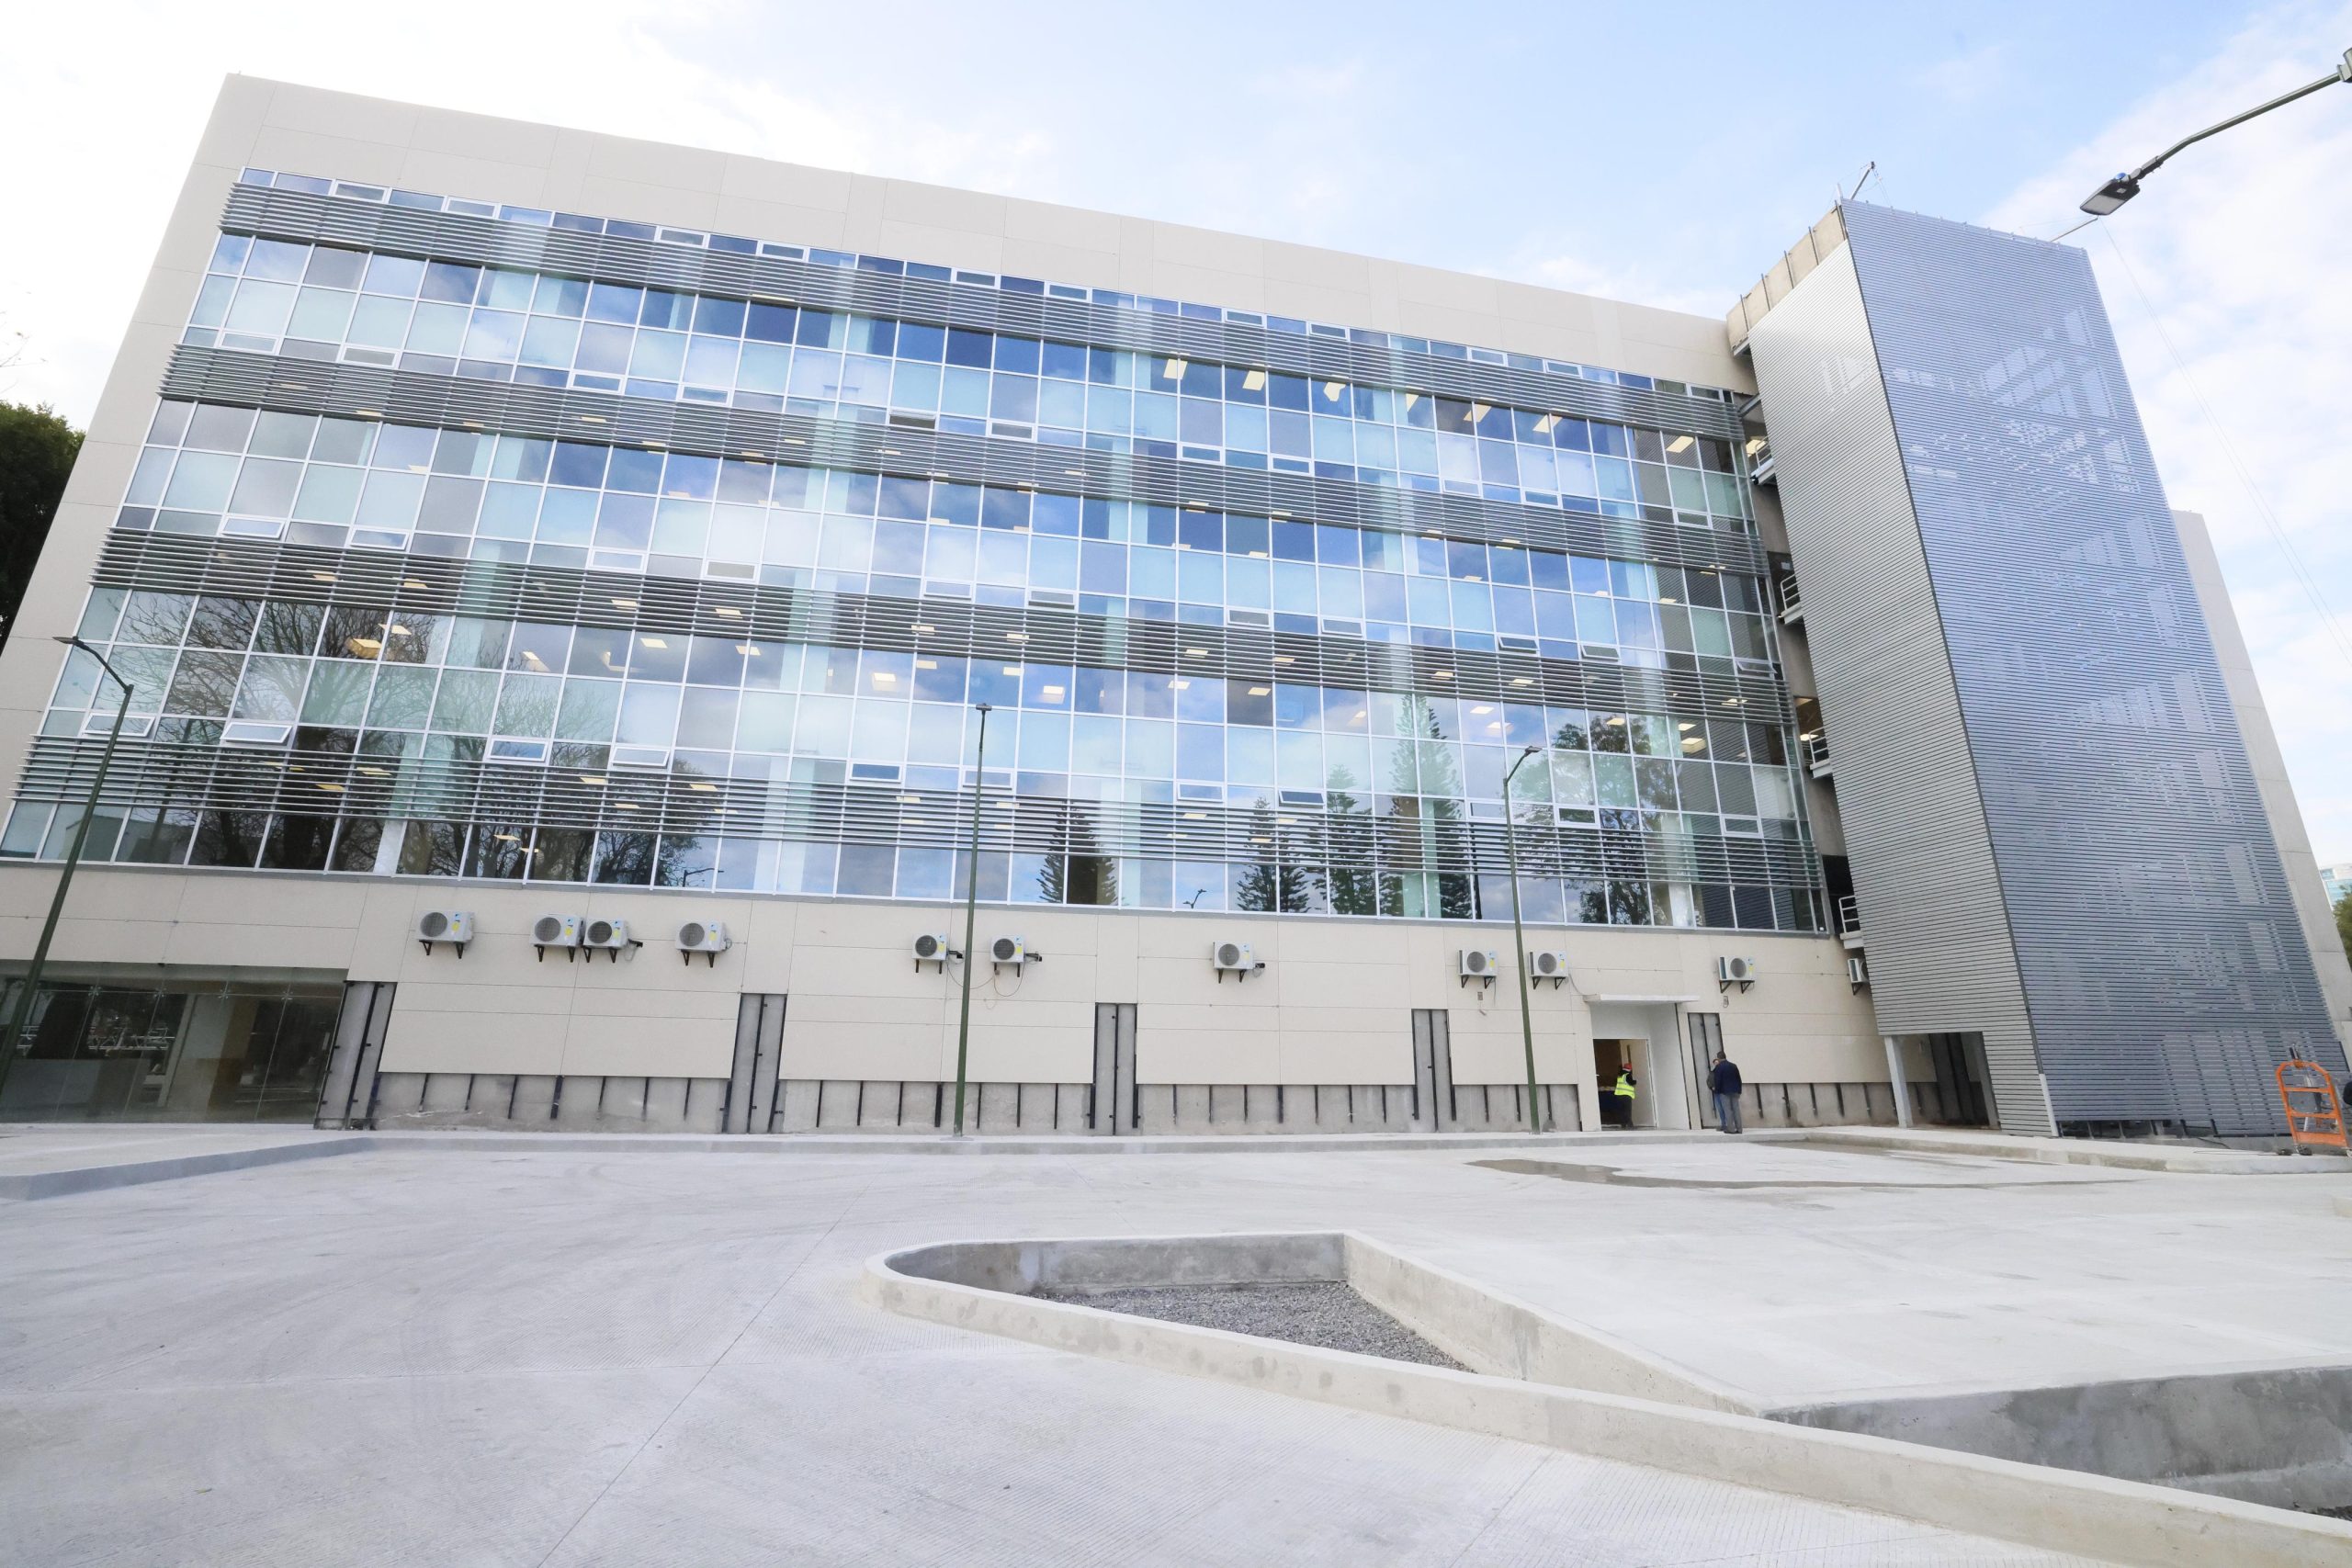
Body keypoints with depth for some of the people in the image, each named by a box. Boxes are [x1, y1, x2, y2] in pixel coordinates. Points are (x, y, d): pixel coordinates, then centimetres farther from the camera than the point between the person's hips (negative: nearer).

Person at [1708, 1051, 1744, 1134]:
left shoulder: (1719, 1067, -8)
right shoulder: (1734, 1066, 6)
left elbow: (1717, 1081, -10)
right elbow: (1739, 1079, 8)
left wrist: (1717, 1090, 0)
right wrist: (1739, 1090, 13)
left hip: (1724, 1092, -5)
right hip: (1735, 1091, 5)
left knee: (1727, 1110, -3)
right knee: (1736, 1109, 6)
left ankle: (1731, 1128, -6)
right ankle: (1739, 1128, 6)